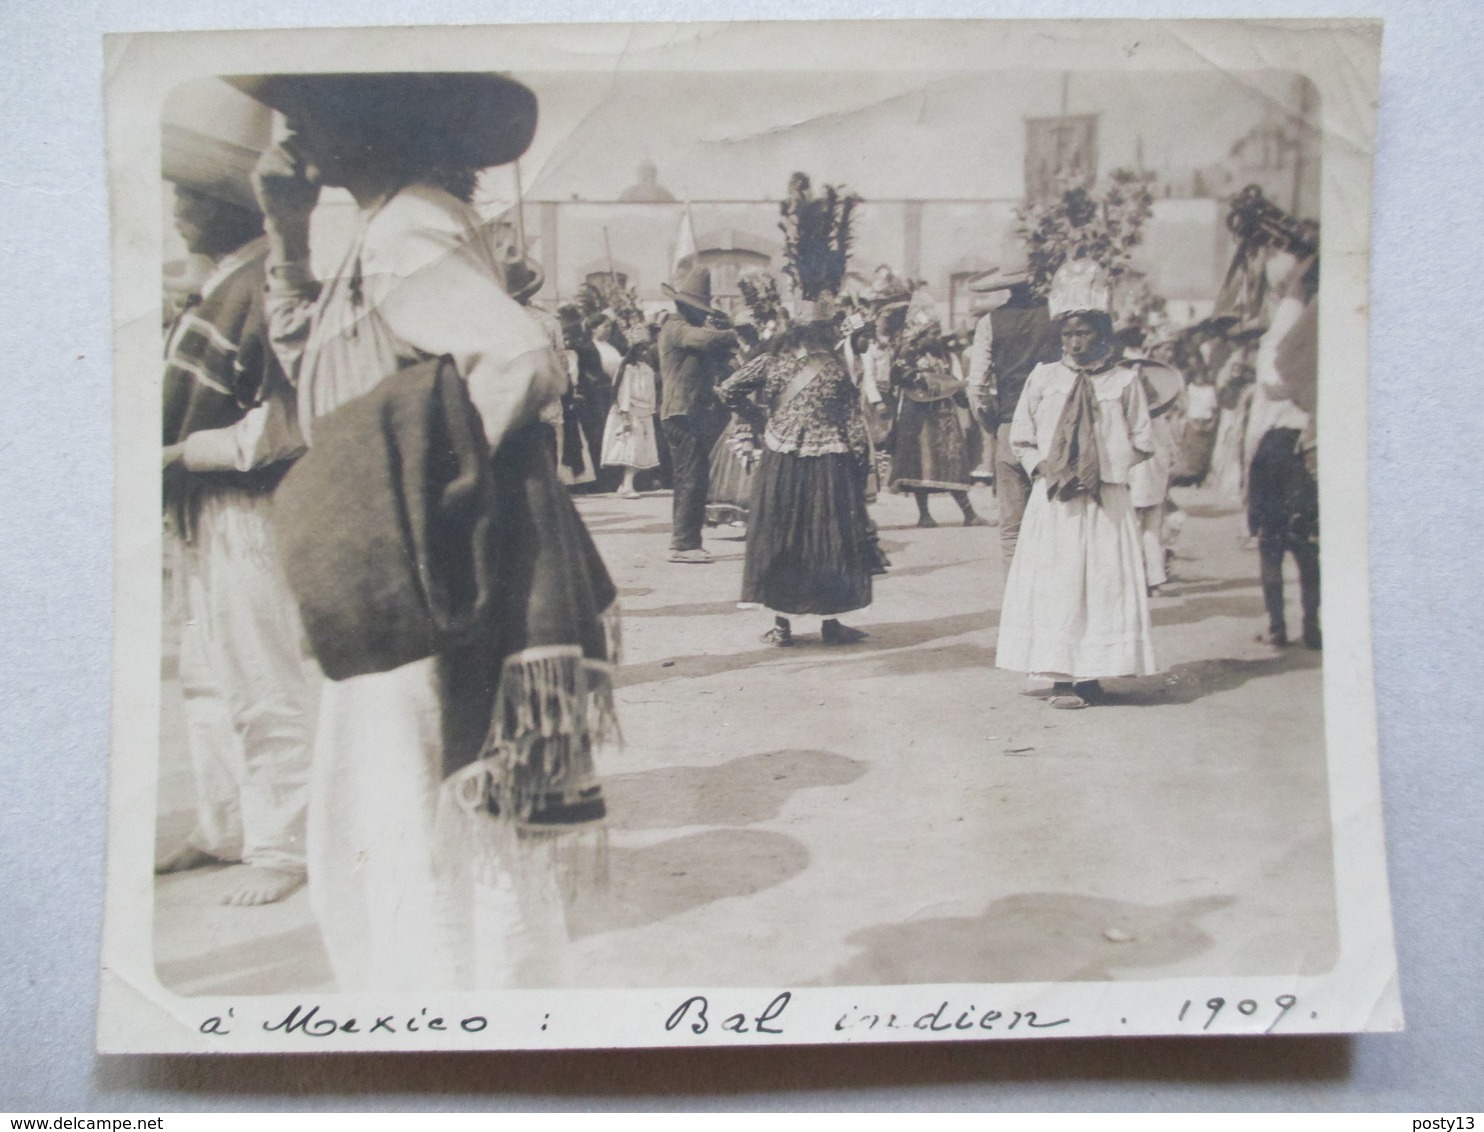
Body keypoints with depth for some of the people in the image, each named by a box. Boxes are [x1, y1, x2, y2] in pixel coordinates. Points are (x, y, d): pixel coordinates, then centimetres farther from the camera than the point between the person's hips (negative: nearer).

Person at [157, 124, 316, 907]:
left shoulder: (271, 286, -14)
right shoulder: (218, 285, 14)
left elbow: (286, 423, -21)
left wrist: (182, 454, -18)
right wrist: (171, 454, 5)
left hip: (250, 512, -10)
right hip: (199, 515, 10)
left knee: (265, 689, -2)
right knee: (205, 680, 16)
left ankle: (280, 849, 10)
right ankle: (222, 829, 29)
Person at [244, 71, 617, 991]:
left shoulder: (407, 234, -15)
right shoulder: (397, 228, 14)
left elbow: (523, 360, -31)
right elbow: (314, 371, 21)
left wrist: (418, 486, -20)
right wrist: (288, 233, 12)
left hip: (427, 606, -10)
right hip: (402, 603, 10)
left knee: (437, 853, 2)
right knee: (378, 841, 21)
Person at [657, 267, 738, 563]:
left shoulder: (688, 326, 23)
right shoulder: (676, 326, -8)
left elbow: (716, 359, 16)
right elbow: (705, 339, -28)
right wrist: (736, 335, -15)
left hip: (693, 412, 10)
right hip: (682, 413, -10)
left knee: (692, 478, 12)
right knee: (692, 477, -12)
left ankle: (684, 541, 17)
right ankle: (685, 543, -10)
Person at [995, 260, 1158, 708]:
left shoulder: (1124, 380, 3)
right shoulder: (1043, 377, 7)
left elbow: (1142, 445, 6)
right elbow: (1021, 439, 11)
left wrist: (1103, 468, -6)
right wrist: (1044, 468, -5)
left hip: (1105, 501, -1)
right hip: (1053, 501, 1)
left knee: (1101, 581, -1)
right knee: (1053, 583, -3)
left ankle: (1089, 675, 7)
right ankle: (1061, 676, 1)